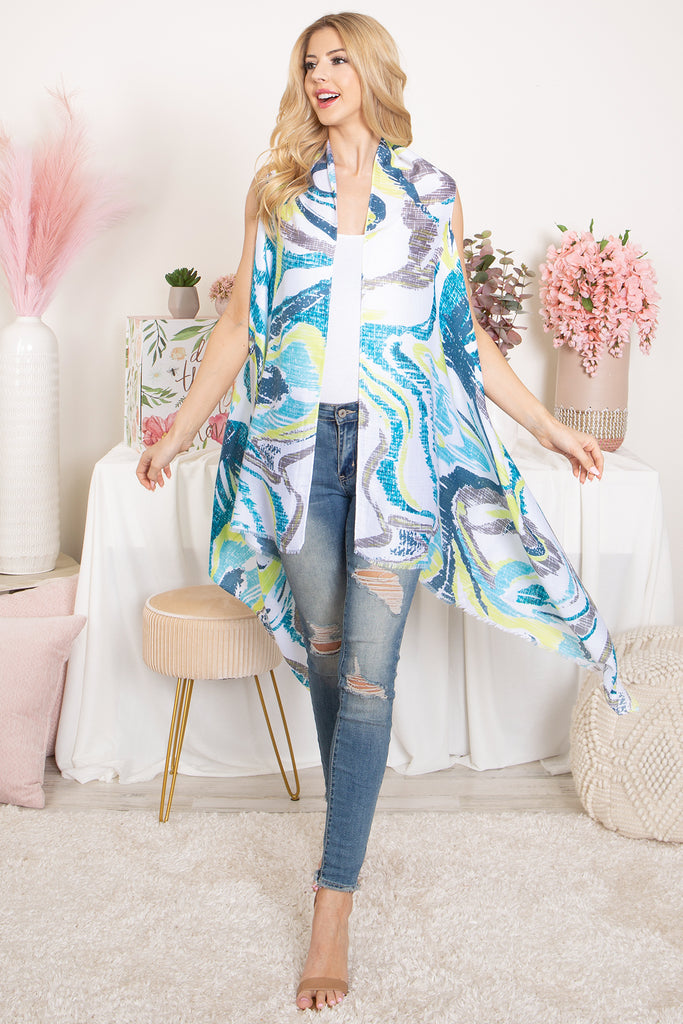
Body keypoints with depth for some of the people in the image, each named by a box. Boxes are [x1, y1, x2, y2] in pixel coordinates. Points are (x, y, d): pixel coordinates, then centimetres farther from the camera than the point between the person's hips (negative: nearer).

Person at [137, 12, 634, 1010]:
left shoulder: (432, 193, 8)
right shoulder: (277, 189, 10)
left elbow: (466, 333, 11)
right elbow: (241, 323, 12)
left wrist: (553, 428, 9)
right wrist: (179, 430, 11)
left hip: (400, 444, -1)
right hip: (301, 442, 2)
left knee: (369, 671, -6)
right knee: (325, 650, 9)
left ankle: (334, 899, -1)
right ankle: (353, 826, 29)